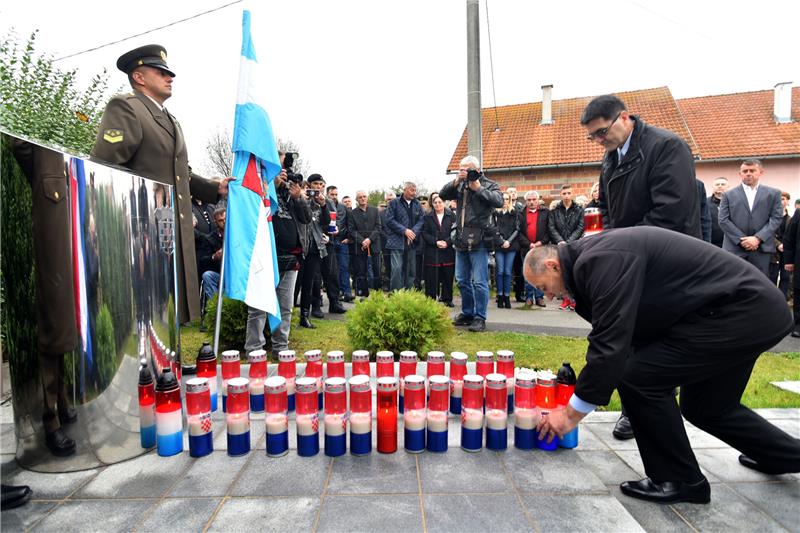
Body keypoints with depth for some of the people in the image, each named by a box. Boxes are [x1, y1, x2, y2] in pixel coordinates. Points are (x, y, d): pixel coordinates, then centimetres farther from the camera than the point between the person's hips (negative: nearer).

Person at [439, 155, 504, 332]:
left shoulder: (488, 185, -2)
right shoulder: (460, 185, 12)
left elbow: (499, 201, -18)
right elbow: (442, 194, 5)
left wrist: (478, 188, -15)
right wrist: (456, 181, -7)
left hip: (479, 241, -6)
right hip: (461, 240, 6)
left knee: (479, 282, -3)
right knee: (462, 281, 14)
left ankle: (480, 318, 5)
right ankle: (467, 313, 27)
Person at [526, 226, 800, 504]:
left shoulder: (600, 260, -23)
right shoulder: (596, 253, 8)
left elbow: (610, 343, -26)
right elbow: (608, 336, 15)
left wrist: (571, 414, -16)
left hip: (742, 312, -10)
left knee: (638, 378, -13)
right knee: (703, 407, 23)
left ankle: (679, 481, 7)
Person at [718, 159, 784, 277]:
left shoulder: (773, 194, 12)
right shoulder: (729, 195, 9)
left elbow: (776, 219, 3)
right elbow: (723, 220, 0)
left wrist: (758, 238, -11)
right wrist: (742, 240, -10)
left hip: (761, 248, 1)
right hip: (734, 248, -1)